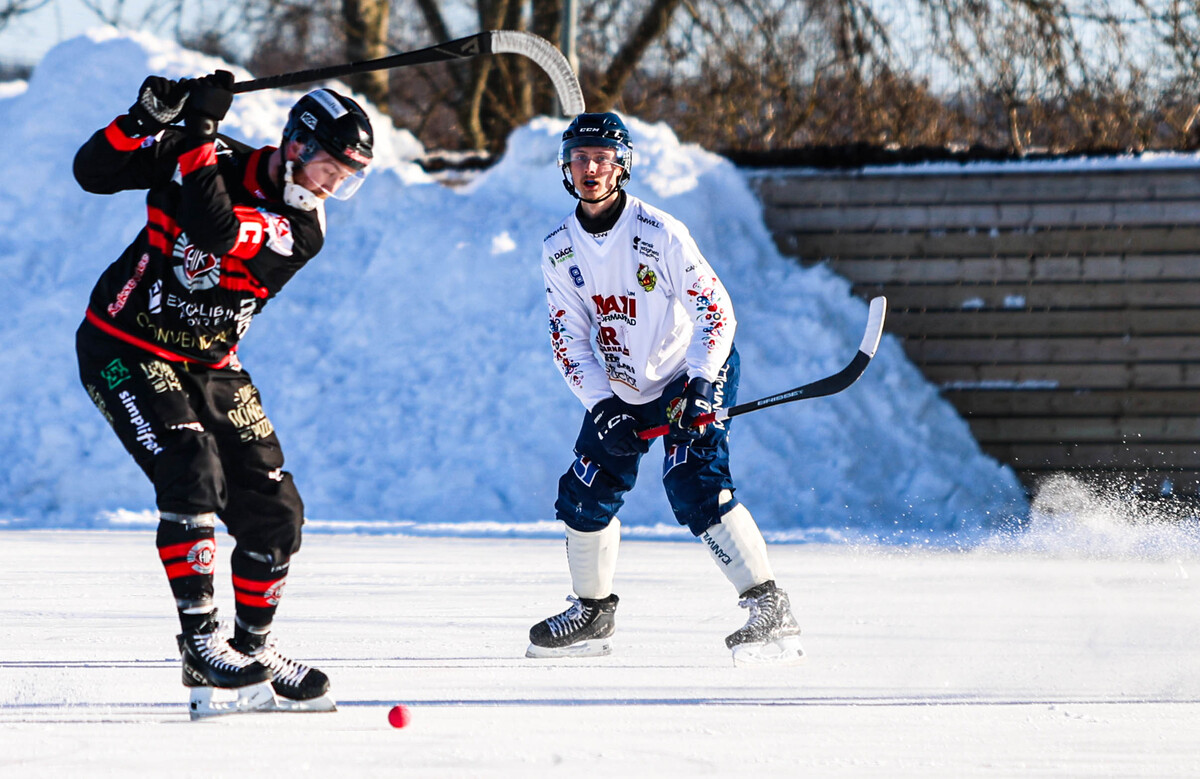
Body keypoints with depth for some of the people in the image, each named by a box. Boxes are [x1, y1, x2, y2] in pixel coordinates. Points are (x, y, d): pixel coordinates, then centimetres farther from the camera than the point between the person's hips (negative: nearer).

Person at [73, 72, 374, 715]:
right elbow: (92, 172, -12)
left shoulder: (300, 228, -11)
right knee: (190, 469, -25)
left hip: (209, 367, 4)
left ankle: (252, 647, 22)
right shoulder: (212, 159, -11)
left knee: (274, 512, 1)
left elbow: (213, 233, -31)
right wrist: (150, 118, -27)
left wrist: (201, 132, -31)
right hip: (124, 350, -4)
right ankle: (201, 645, -22)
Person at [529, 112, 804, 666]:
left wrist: (699, 384, -29)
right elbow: (569, 340, -2)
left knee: (694, 486, -24)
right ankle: (592, 614, 25)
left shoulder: (659, 233, -20)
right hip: (618, 388, 6)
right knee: (586, 494, 2)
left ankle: (771, 613, -23)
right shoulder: (559, 251, -4)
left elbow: (716, 310, -18)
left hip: (694, 375, -6)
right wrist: (603, 408, -15)